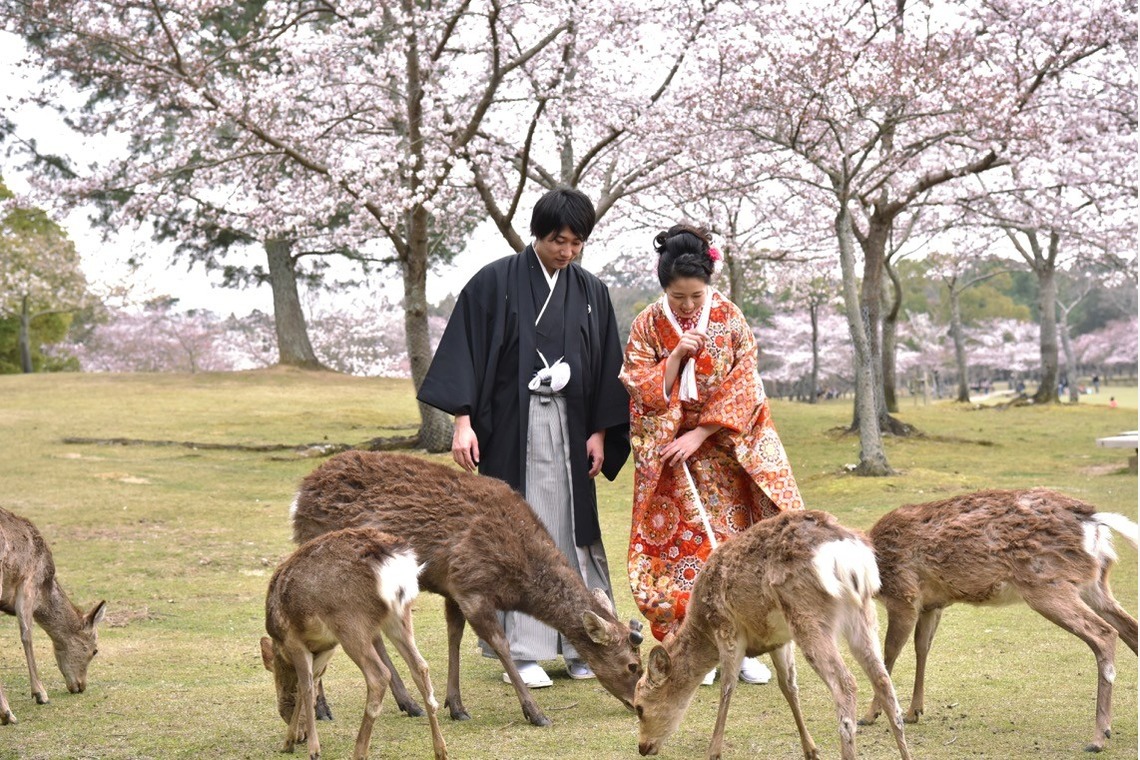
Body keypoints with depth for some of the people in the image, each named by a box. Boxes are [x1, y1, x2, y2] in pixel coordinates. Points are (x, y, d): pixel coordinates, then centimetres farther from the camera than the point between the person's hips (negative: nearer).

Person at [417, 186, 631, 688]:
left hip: (568, 427, 3)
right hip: (509, 427, -3)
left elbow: (606, 366, 13)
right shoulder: (495, 283, -2)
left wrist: (600, 432, 6)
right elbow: (464, 348, -6)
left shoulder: (591, 292, 10)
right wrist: (463, 421, -13)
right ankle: (522, 652, 2)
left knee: (573, 532, 5)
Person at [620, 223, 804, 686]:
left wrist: (699, 435, -12)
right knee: (683, 548, -4)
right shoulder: (647, 327, -2)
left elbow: (743, 387, -6)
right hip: (670, 455, 0)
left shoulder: (730, 320, -3)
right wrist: (676, 356, -19)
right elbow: (643, 395, -4)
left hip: (726, 450, 0)